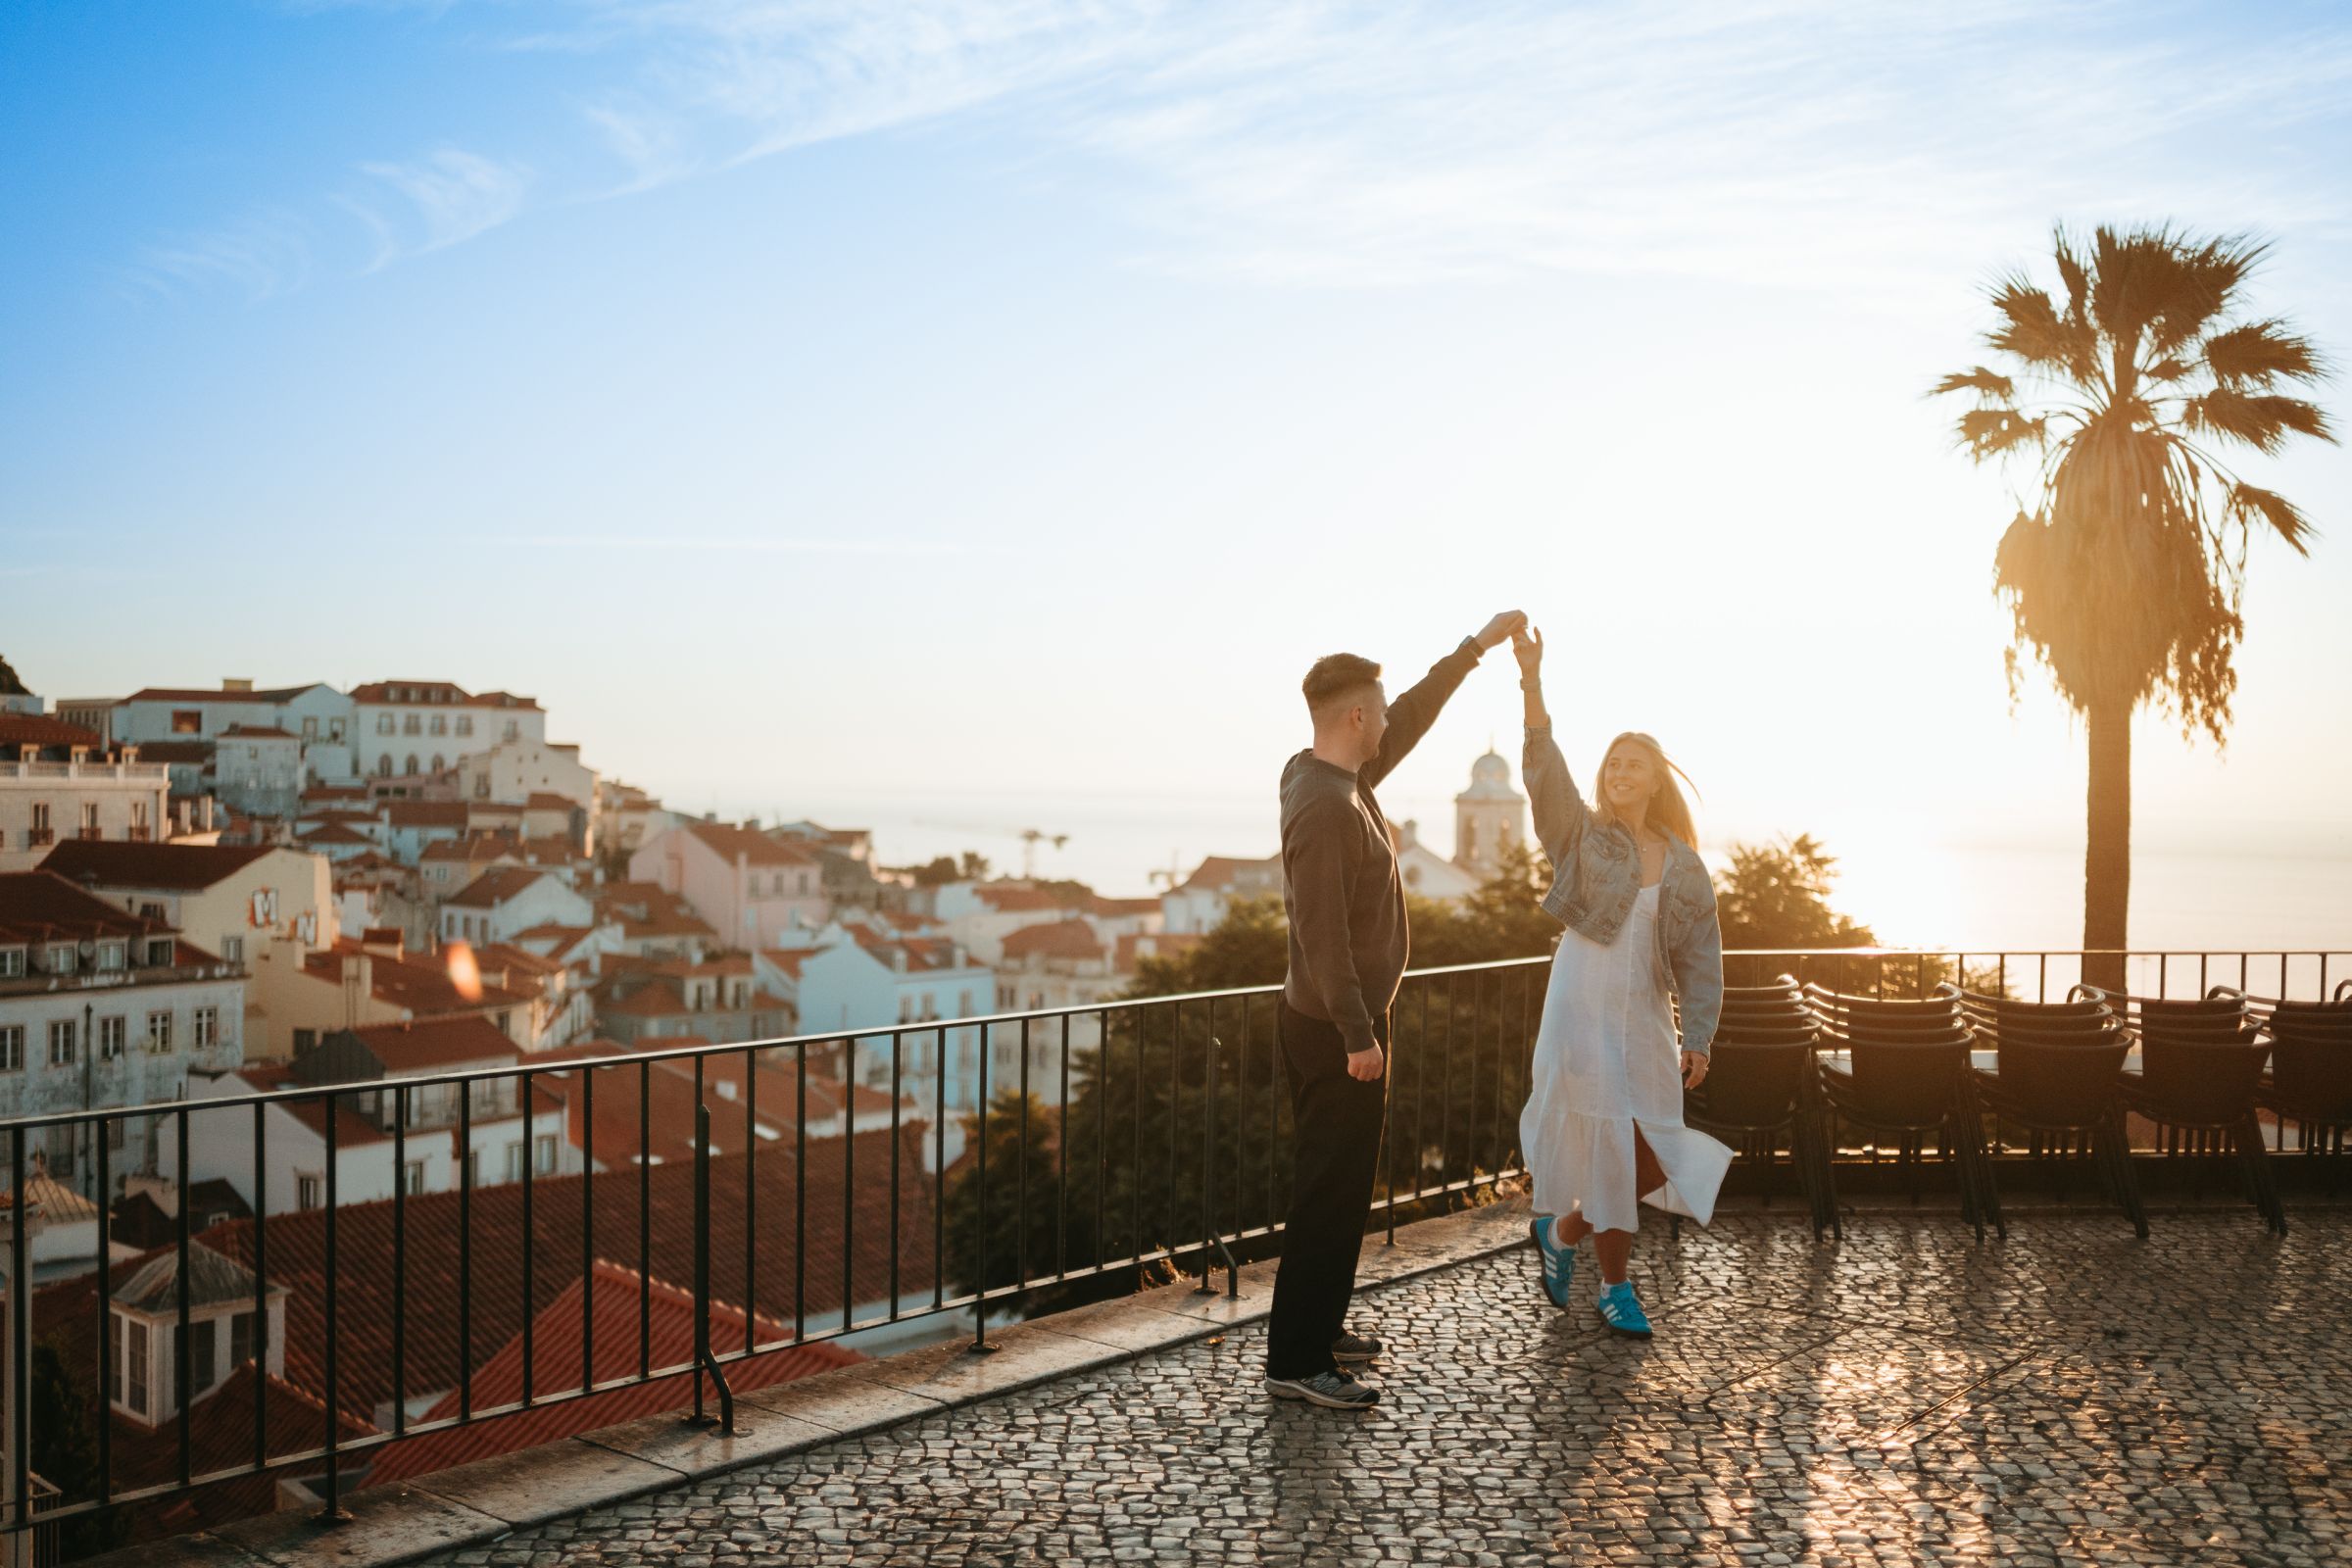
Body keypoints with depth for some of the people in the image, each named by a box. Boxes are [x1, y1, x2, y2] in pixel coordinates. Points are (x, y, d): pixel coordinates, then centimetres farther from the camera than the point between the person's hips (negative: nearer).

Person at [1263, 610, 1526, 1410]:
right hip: (1336, 1029, -10)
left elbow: (1412, 717, 20)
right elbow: (1322, 933, -25)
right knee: (1331, 1192, -4)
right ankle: (1296, 1361, 2)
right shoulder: (1324, 805, -22)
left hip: (1337, 1023, 10)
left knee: (1338, 1185, 18)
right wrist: (1358, 1035, -23)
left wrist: (1479, 644, 24)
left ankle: (1316, 1328, 29)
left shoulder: (1338, 778, 7)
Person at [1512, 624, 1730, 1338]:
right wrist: (1532, 682, -30)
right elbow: (1545, 771, -18)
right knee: (1613, 1150, -4)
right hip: (1582, 1012, -4)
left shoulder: (1683, 864, 8)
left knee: (1650, 1162, 3)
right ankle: (1615, 1288, 16)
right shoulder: (1584, 837, -1)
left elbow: (1700, 955, 8)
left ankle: (1561, 1231, 30)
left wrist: (1698, 1037, 0)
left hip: (1645, 1019, 4)